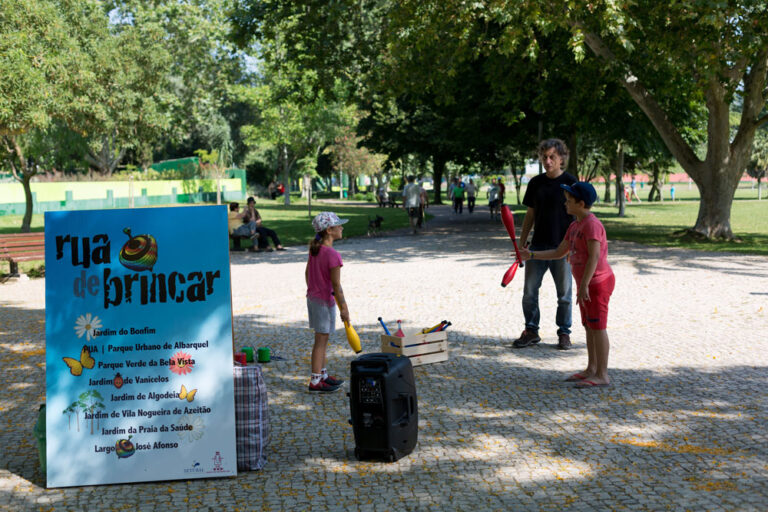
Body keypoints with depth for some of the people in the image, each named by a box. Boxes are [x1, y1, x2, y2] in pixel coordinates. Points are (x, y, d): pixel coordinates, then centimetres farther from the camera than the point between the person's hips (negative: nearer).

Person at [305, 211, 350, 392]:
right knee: (321, 341, 0)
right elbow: (336, 285, -20)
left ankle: (322, 375, 31)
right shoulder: (332, 255, -22)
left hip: (312, 298, 9)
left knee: (322, 339, 19)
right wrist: (344, 307, -13)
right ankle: (315, 382, 7)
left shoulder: (314, 249, 3)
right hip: (325, 301, -9)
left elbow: (307, 273, 13)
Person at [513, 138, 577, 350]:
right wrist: (521, 243, 9)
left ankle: (564, 333, 19)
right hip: (538, 246, 4)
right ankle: (531, 331, 18)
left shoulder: (570, 182, -5)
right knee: (529, 291, 5)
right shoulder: (535, 183, 7)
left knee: (564, 294, 6)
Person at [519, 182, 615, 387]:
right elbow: (559, 252, 21)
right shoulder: (574, 226, 14)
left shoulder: (592, 224, -17)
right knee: (589, 326, 14)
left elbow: (594, 256, -24)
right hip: (586, 284, 10)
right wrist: (531, 255, 16)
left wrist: (584, 285, -28)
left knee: (597, 327, -6)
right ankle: (591, 369, 23)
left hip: (598, 283, -10)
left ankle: (602, 375, -2)